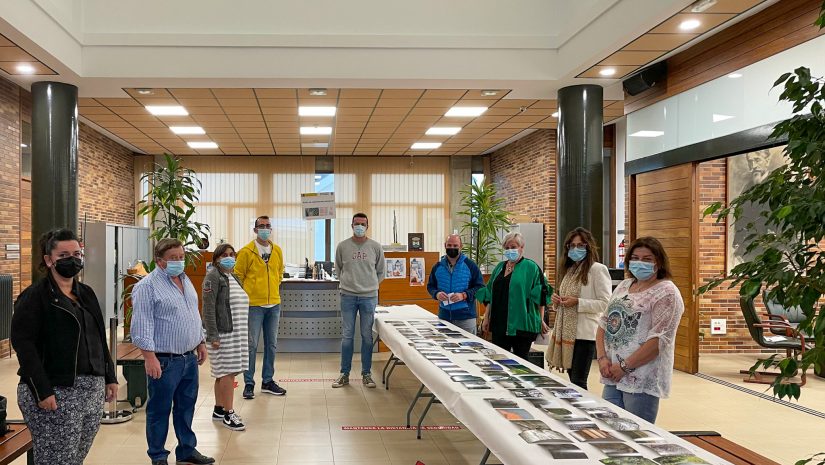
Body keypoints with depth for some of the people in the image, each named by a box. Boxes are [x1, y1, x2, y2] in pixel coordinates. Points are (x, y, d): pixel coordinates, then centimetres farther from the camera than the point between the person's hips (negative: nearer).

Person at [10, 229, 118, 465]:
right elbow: (23, 344, -13)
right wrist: (42, 391, -19)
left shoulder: (86, 293, 15)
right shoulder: (34, 297, -6)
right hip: (56, 395, -6)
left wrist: (110, 377, 15)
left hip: (93, 392, 6)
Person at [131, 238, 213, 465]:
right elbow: (142, 325, -17)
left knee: (186, 407, 16)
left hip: (190, 358, 7)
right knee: (160, 410, 4)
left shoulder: (186, 280, 12)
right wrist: (150, 357, -21)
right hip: (165, 361, -7)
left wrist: (200, 342, 19)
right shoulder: (147, 286, -13)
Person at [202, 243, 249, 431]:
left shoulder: (233, 277, 18)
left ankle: (219, 410, 21)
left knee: (224, 373, 13)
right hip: (222, 333, -8)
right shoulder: (213, 276, -8)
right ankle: (228, 414, -2)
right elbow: (208, 308, -14)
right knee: (227, 372, -8)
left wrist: (243, 332, 20)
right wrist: (213, 336, -19)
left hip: (236, 333, 8)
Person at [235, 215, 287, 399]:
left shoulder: (277, 250, 7)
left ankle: (268, 381, 22)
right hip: (254, 305, -5)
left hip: (274, 304, 5)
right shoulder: (246, 252, -7)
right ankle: (249, 383, 10)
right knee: (252, 345, 0)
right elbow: (238, 276, -1)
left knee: (271, 344, 11)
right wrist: (246, 294, -1)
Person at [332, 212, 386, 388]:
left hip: (369, 296, 0)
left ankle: (366, 374, 15)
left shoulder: (375, 247, 2)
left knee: (367, 336, 6)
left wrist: (371, 285, 8)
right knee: (347, 335, 4)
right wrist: (346, 283, 10)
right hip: (348, 296, 0)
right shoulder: (342, 246, 2)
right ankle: (344, 374, 14)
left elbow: (380, 271, 13)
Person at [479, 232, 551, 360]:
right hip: (499, 324, 6)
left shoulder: (531, 267, -5)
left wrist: (541, 321, -9)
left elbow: (540, 295, -7)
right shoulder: (500, 267, 14)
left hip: (521, 325, -5)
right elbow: (490, 294, 17)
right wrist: (486, 318, 13)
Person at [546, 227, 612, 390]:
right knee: (572, 379, 13)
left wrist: (578, 302, -21)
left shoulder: (598, 269, -9)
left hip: (584, 333, -8)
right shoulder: (570, 269, 16)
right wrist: (556, 300, 5)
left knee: (578, 383, -6)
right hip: (567, 332, 8)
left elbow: (605, 303, -14)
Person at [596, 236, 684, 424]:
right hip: (612, 378, 7)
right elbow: (604, 324, 15)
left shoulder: (666, 293, -8)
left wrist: (625, 366, -15)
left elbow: (659, 339, -16)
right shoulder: (623, 286, 14)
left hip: (642, 380, -7)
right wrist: (602, 358, 0)